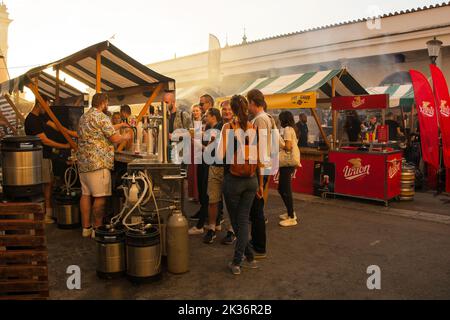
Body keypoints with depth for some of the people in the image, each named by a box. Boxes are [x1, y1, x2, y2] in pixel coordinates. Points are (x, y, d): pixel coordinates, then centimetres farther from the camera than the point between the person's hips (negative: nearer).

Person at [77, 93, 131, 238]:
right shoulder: (101, 117, -9)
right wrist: (126, 137, 8)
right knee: (100, 197, -5)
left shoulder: (84, 117, 19)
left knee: (86, 195, 10)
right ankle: (97, 229, 0)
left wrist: (118, 125, 34)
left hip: (83, 162, 9)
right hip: (98, 163, -9)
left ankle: (86, 228, 15)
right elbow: (115, 138, -11)